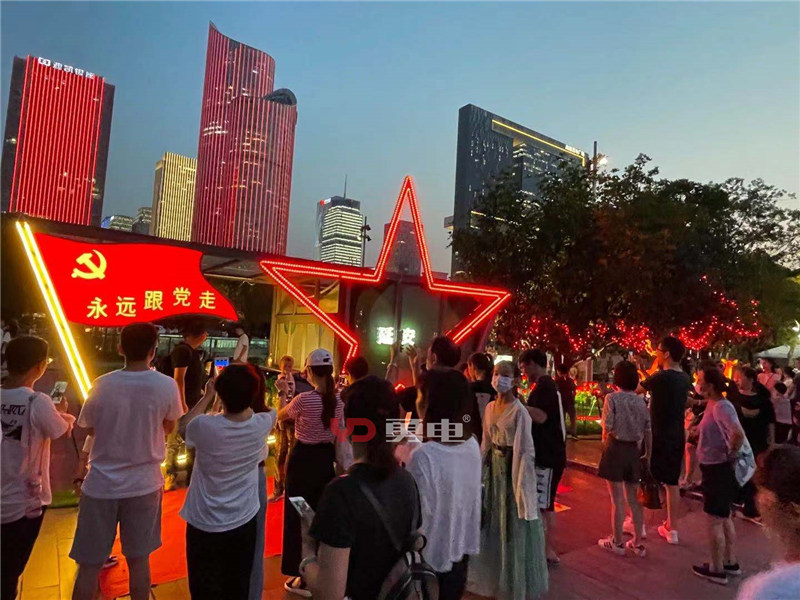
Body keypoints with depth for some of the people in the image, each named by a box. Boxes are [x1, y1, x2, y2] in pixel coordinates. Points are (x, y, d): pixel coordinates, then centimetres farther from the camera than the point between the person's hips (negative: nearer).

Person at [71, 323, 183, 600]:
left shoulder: (102, 385, -13)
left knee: (88, 564, 14)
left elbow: (90, 428, 4)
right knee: (138, 559, 15)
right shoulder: (166, 385, -15)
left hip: (101, 484, 0)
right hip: (144, 484, 0)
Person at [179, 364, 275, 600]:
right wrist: (242, 383, 11)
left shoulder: (204, 426, -26)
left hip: (205, 525, -2)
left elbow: (186, 425, 0)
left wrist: (208, 395, 5)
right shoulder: (263, 424, -18)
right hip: (244, 522, 2)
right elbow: (253, 406, 8)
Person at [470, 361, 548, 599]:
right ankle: (494, 573, 40)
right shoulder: (490, 407, 2)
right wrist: (480, 469, 10)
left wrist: (521, 481, -18)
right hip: (494, 467, 7)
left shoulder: (519, 411, -19)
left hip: (513, 468, -7)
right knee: (493, 522, 19)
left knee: (514, 525, 8)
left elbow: (526, 450, -17)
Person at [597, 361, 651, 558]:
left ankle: (617, 542, 18)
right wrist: (648, 455, 13)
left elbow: (607, 428, -14)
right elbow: (648, 431, 4)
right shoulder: (641, 401, 2)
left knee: (617, 499, 5)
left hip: (616, 448, -5)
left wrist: (604, 444, 6)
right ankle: (638, 543, 25)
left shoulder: (612, 398, -12)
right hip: (634, 451, 5)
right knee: (634, 498, 15)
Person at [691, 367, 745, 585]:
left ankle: (717, 570, 14)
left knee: (715, 520, 2)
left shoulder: (721, 407, -22)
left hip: (718, 469, -10)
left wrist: (730, 454, -21)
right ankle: (730, 563, 35)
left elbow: (738, 433, -35)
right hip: (715, 468, 10)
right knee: (725, 518, 21)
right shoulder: (713, 404, 7)